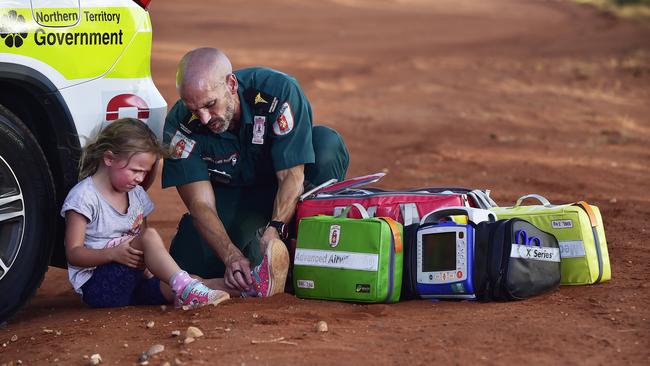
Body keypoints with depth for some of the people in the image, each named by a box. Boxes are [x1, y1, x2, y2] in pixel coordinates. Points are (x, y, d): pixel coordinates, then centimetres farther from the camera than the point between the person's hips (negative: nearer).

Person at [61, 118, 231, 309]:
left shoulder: (136, 194, 16)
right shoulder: (84, 196, -8)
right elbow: (73, 253, -12)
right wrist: (113, 253, -27)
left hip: (133, 281, 8)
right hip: (96, 284, -8)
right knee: (150, 236, -29)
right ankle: (185, 287, -46)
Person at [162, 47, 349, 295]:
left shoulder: (278, 91, -30)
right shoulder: (180, 124, -23)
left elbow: (292, 175, -30)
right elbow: (201, 205, -25)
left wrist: (274, 232, -46)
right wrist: (232, 257, -42)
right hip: (231, 195, 1)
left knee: (327, 143, -32)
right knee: (190, 263, -23)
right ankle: (247, 247, 10)